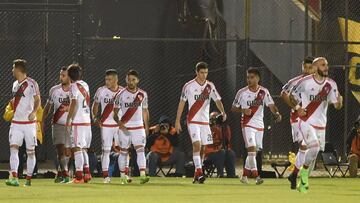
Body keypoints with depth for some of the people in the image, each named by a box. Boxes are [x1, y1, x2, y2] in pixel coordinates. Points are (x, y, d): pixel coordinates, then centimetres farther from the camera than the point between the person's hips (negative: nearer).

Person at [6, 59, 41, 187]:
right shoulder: (15, 84, 13)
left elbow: (37, 100, -14)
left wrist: (34, 112, -28)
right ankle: (14, 178, -19)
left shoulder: (31, 83, -8)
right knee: (13, 148, -11)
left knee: (30, 151, 2)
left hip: (29, 122, -5)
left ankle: (28, 179, 12)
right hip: (16, 122, 5)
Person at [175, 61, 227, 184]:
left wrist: (222, 112, -20)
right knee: (197, 145, -19)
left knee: (202, 148, 6)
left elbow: (217, 100, 1)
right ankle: (199, 172, -25)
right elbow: (182, 103, 1)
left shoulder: (210, 86, 5)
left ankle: (196, 175, 15)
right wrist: (177, 121, 0)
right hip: (193, 121, -4)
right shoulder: (189, 86, -4)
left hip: (205, 122, 4)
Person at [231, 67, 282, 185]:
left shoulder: (264, 92, 3)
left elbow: (271, 105, -6)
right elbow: (233, 108, 5)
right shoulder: (242, 93, -2)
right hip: (247, 125, -4)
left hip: (259, 125, 4)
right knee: (251, 149, -17)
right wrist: (243, 110, -15)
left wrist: (276, 113, -27)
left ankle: (245, 175, 24)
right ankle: (256, 176, -19)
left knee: (254, 152, 10)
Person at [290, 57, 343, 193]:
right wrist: (297, 107, -12)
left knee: (314, 155, 8)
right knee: (314, 147, -26)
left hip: (321, 124, 5)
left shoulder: (331, 84, -1)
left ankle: (303, 183, 24)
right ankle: (304, 170, -2)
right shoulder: (305, 82, -11)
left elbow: (336, 106, -2)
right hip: (306, 121, -5)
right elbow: (292, 95, 4)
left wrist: (339, 101, -25)